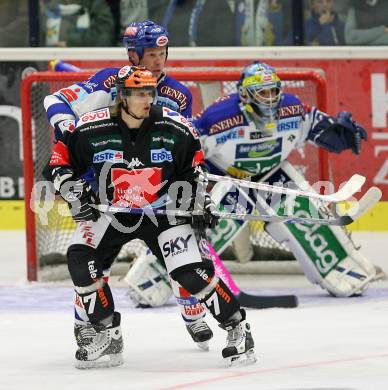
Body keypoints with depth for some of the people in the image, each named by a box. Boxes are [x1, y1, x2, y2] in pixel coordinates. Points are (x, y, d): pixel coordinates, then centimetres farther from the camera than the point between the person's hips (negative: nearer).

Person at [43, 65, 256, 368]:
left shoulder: (174, 128, -14)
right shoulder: (92, 129, -17)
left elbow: (194, 162, 3)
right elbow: (60, 160, -4)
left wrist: (199, 200, 0)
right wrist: (72, 191, -17)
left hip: (163, 210, -1)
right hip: (109, 210, 1)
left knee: (192, 272, -15)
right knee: (81, 259, -18)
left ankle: (237, 328, 3)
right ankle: (106, 335, -4)